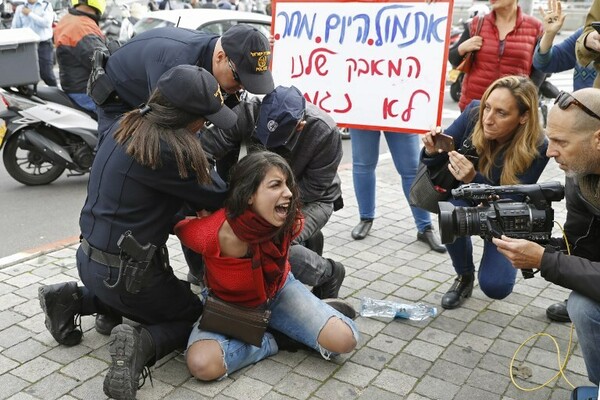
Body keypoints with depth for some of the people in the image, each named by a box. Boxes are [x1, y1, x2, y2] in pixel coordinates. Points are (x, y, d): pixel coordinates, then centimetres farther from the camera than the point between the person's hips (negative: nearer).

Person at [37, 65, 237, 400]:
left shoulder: (128, 126, 2)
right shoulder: (170, 149, -25)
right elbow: (218, 197, -11)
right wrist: (203, 168, 7)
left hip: (90, 259, 8)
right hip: (125, 271, -8)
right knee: (195, 315, 14)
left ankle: (72, 299, 17)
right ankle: (142, 344, -12)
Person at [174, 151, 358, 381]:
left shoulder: (290, 222, -26)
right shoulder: (212, 235, -37)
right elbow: (176, 225, -14)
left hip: (277, 292, 3)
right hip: (228, 305, -2)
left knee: (345, 340, -15)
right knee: (202, 365, -32)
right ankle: (267, 342, -6)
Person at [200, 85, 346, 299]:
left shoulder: (325, 132, -31)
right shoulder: (248, 112, -27)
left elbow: (314, 187, -20)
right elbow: (205, 148, -33)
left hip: (311, 200, -5)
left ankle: (330, 273, 2)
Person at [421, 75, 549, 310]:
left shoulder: (537, 147, -30)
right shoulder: (474, 113, -25)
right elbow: (436, 164, -14)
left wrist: (473, 179, -47)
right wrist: (432, 151, -38)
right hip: (466, 199, 2)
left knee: (495, 288, -15)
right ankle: (464, 276, -3)